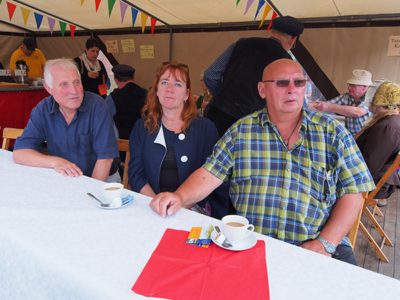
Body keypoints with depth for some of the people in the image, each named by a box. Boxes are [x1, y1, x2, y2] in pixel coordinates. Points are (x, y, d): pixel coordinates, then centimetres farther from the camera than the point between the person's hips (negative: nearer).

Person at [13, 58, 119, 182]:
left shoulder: (96, 105, -14)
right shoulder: (43, 110, -4)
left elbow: (105, 157, -15)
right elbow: (19, 153, -6)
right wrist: (55, 162, -21)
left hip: (101, 181, -1)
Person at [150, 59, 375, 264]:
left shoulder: (332, 131, 5)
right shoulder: (241, 131, 6)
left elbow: (352, 193, 2)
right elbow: (210, 174, 1)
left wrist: (325, 244, -10)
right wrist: (179, 197, -19)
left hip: (313, 248, 1)